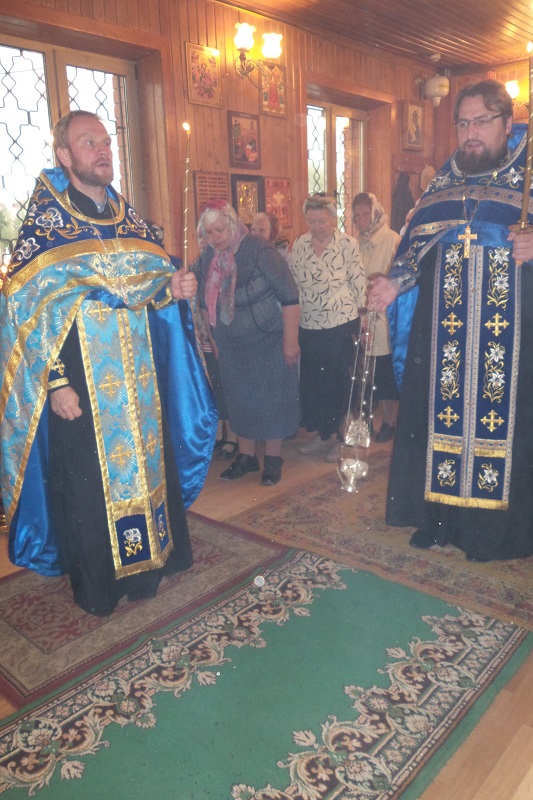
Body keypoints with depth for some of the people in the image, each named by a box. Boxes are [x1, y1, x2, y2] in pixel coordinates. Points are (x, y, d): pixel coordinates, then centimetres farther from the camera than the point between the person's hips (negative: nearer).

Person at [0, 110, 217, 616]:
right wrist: (55, 382, -18)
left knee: (149, 465, 15)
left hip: (139, 382, 6)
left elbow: (148, 286, 16)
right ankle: (97, 585, 25)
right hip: (83, 385, -5)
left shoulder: (128, 217, 10)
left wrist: (172, 287, -8)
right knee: (90, 482, 5)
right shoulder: (44, 220, -7)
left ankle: (151, 557, 36)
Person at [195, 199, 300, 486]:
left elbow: (289, 297, -17)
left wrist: (290, 341, -18)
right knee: (239, 401, 12)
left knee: (271, 400, 4)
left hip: (267, 342, -5)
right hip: (230, 346, 5)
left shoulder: (259, 251, -16)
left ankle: (273, 458, 20)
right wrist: (214, 339, 16)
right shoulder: (207, 258, 1)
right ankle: (246, 456, 28)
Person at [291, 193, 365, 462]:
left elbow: (359, 283, -5)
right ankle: (322, 433, 28)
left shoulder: (347, 244, -8)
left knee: (339, 382, 6)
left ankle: (337, 437, 23)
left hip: (340, 325, -4)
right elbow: (293, 283, 10)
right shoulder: (299, 244, 4)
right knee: (310, 382, 10)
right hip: (308, 327, 4)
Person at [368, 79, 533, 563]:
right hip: (443, 332, 3)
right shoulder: (445, 183, 13)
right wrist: (394, 283, -7)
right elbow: (418, 246, 9)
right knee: (438, 414, 6)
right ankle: (440, 517, 23)